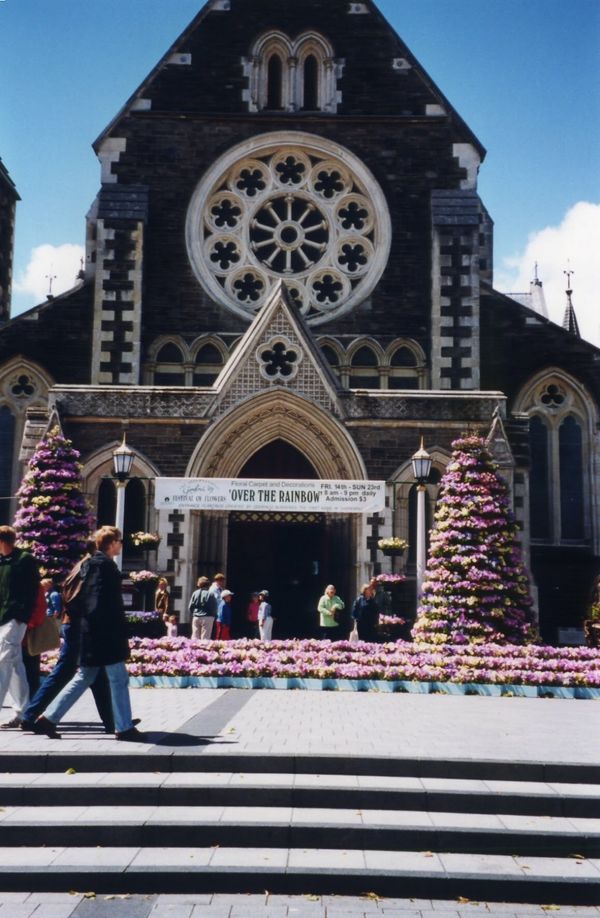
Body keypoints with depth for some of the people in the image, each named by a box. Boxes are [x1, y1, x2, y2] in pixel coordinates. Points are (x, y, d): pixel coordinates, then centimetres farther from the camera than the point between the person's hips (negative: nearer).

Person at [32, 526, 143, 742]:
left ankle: (48, 718, 15)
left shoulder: (90, 563, 14)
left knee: (83, 678, 15)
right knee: (119, 680, -1)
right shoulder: (105, 564, -14)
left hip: (92, 632, 10)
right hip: (105, 633, -10)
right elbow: (110, 603, -20)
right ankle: (124, 728, 6)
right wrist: (120, 632, -18)